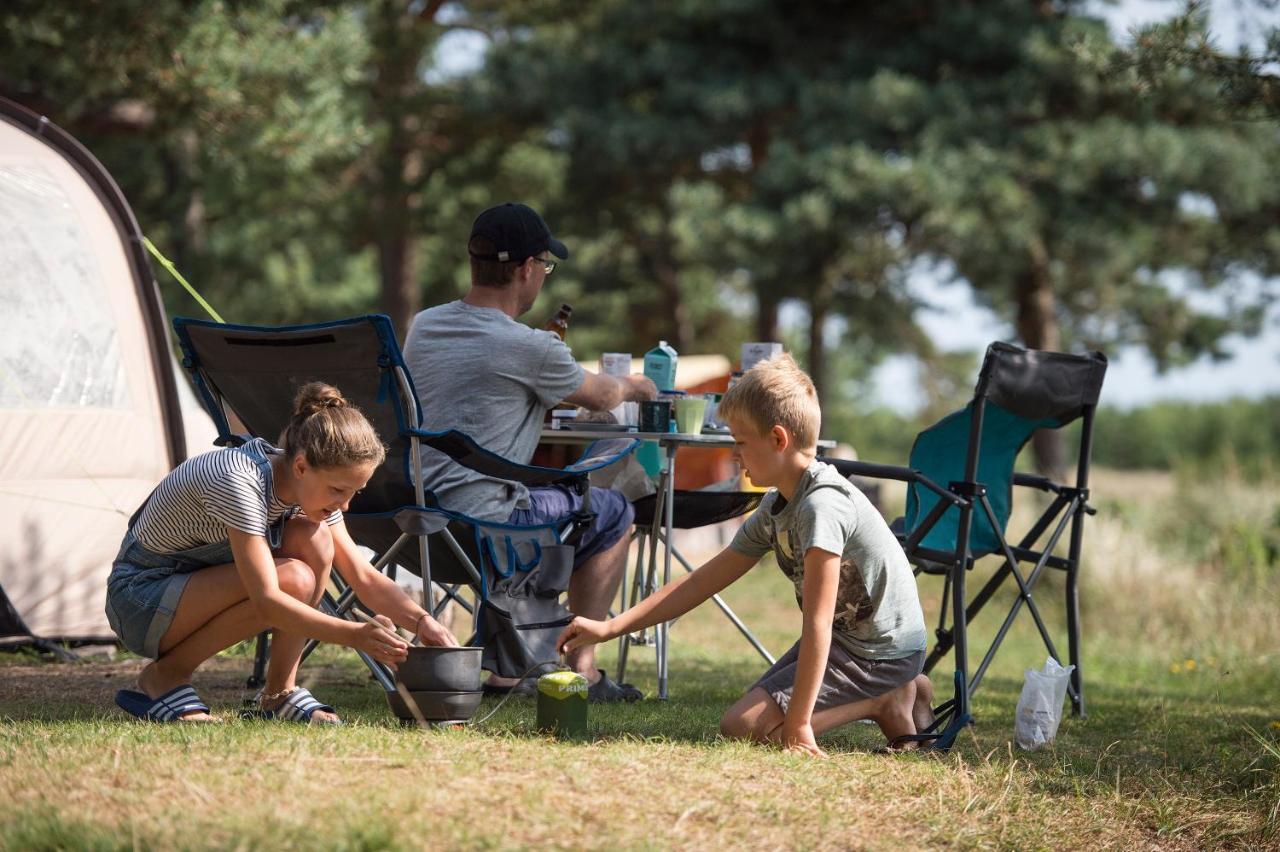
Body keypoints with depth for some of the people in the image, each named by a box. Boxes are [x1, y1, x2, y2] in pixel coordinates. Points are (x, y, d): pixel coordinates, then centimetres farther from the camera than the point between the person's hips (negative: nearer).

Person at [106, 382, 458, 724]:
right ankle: (164, 676, -12)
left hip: (201, 585, 8)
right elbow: (267, 600, -35)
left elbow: (364, 576, -4)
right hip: (139, 597, -8)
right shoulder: (238, 481, -31)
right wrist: (354, 635, -42)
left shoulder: (311, 487, -6)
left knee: (313, 538, -15)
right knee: (294, 580, -28)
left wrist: (421, 621, -21)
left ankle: (280, 692, -7)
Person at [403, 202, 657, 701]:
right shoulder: (529, 348, -13)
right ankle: (581, 670, 16)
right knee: (612, 513, 13)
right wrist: (633, 387, 30)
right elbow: (601, 397, 6)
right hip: (479, 527, -8)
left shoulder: (422, 327, 8)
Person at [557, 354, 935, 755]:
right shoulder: (776, 510, 6)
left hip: (880, 653, -10)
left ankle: (885, 705, -5)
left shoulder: (822, 505, -25)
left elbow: (818, 623, -28)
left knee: (744, 725, -16)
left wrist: (798, 724, -29)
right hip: (847, 637, 10)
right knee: (757, 704, 23)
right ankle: (897, 693, 16)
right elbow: (702, 582, 10)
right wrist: (610, 628, 5)